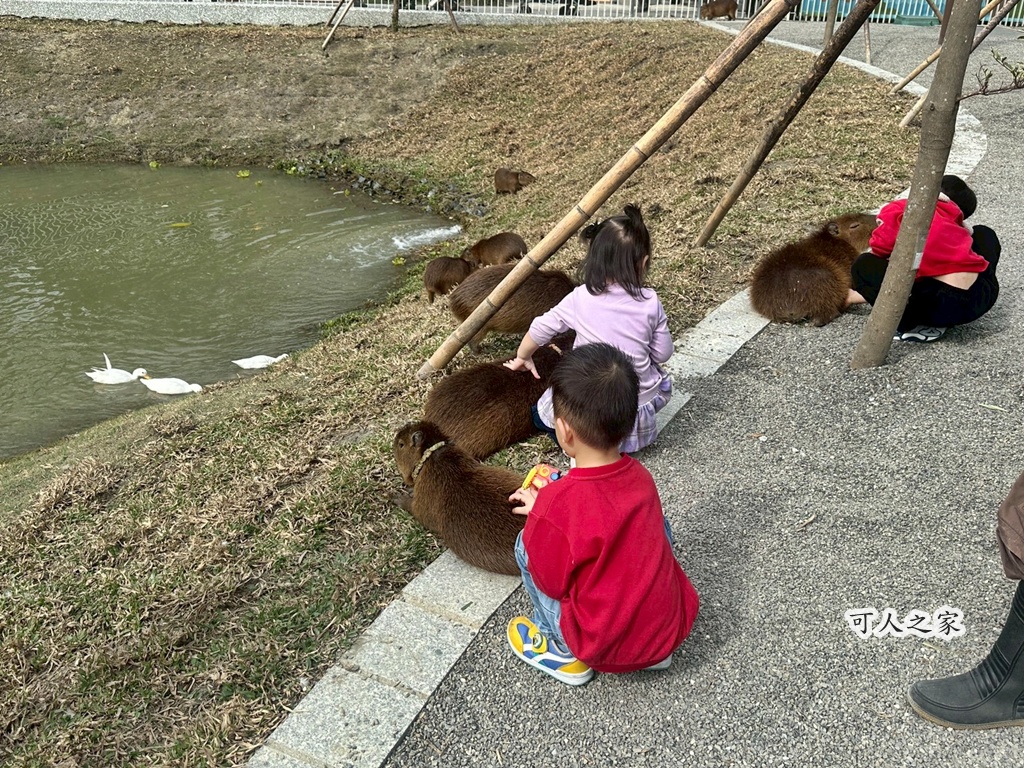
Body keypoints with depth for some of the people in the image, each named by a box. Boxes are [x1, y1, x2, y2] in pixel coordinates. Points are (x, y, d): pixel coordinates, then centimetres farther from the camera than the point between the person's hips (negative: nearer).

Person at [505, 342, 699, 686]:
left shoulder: (555, 503, -24)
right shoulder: (641, 477, -4)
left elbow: (552, 584, -10)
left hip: (606, 649, -5)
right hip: (673, 629, 5)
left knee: (527, 544, 4)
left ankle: (564, 652, 17)